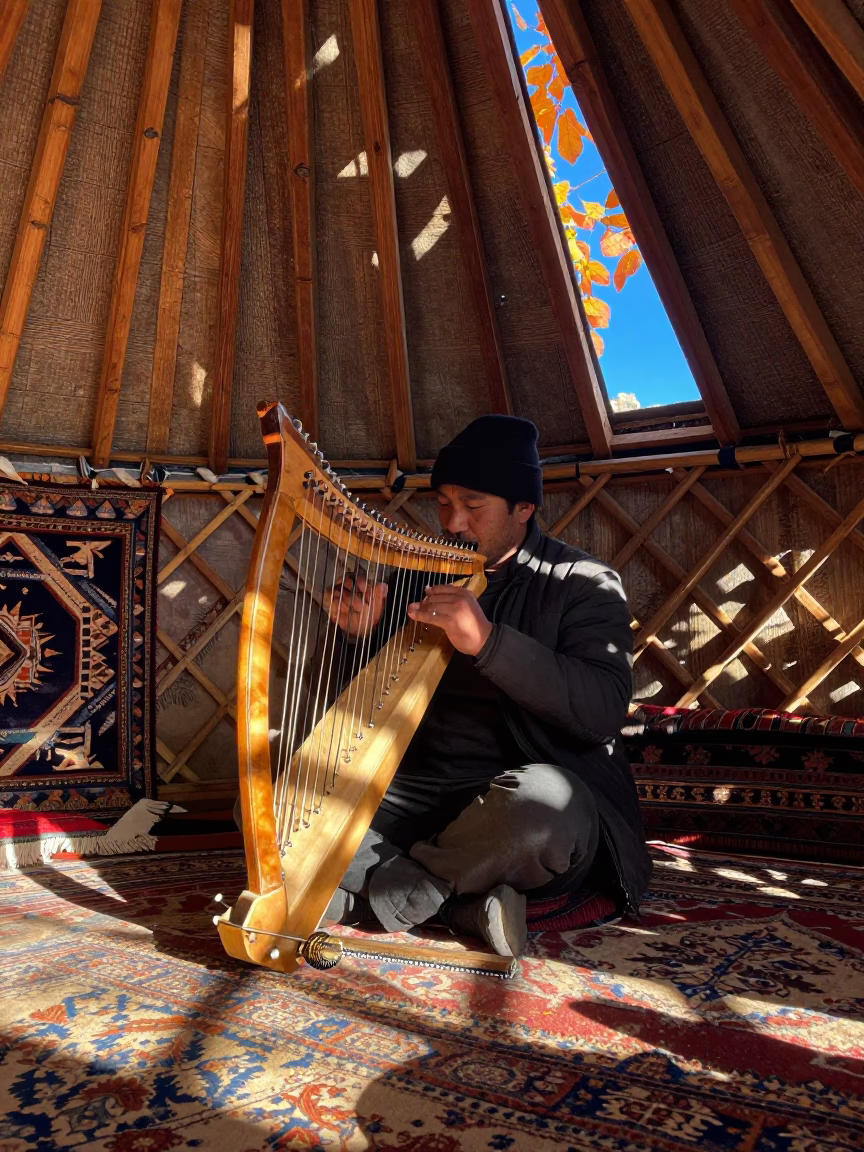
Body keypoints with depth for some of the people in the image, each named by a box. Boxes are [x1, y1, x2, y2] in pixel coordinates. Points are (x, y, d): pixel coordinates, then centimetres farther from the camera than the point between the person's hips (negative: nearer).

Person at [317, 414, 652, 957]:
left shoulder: (584, 583, -2)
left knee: (538, 801, -39)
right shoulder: (420, 576, 10)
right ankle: (466, 905, -17)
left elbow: (604, 710, -17)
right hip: (411, 790, 5)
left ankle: (363, 898, -14)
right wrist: (358, 634, -10)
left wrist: (487, 641, -26)